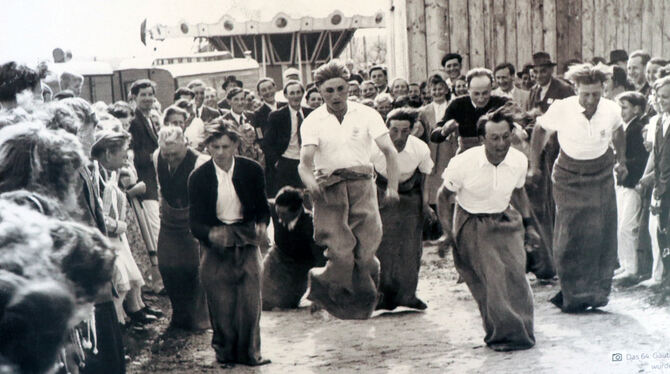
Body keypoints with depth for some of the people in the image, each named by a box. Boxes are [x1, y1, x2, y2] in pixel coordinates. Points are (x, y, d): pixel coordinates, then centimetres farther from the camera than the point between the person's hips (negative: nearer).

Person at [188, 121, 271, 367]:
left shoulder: (252, 170, 0)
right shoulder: (198, 177, -5)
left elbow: (262, 207, 9)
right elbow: (194, 220, -7)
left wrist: (262, 223, -14)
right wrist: (210, 234, -28)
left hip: (246, 242, 1)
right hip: (215, 245, -1)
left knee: (250, 299, -2)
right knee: (221, 303, -1)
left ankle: (249, 352, 14)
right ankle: (225, 352, 17)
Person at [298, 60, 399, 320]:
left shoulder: (366, 114, 5)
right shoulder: (313, 122, 3)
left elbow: (389, 151, -3)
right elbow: (305, 162, -9)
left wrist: (392, 187, -17)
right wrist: (311, 183, -32)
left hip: (362, 184, 1)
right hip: (329, 189, -1)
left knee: (367, 249, -6)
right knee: (341, 252, -13)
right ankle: (320, 283, 17)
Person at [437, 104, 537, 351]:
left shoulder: (519, 161, -8)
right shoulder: (463, 163, -19)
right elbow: (444, 196, -4)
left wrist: (528, 224, 11)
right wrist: (448, 233, -8)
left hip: (505, 220, 3)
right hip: (472, 224, -3)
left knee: (515, 272, -13)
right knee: (491, 277, -16)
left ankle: (520, 332, 2)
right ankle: (502, 334, -2)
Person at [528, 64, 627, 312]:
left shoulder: (612, 110, -10)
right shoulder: (561, 109, -17)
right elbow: (540, 131, 2)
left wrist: (621, 161, 14)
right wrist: (534, 166, 4)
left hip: (602, 175, 2)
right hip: (569, 177, -2)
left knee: (603, 236, 0)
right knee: (570, 237, -5)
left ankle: (596, 292, 16)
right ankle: (572, 294, 9)